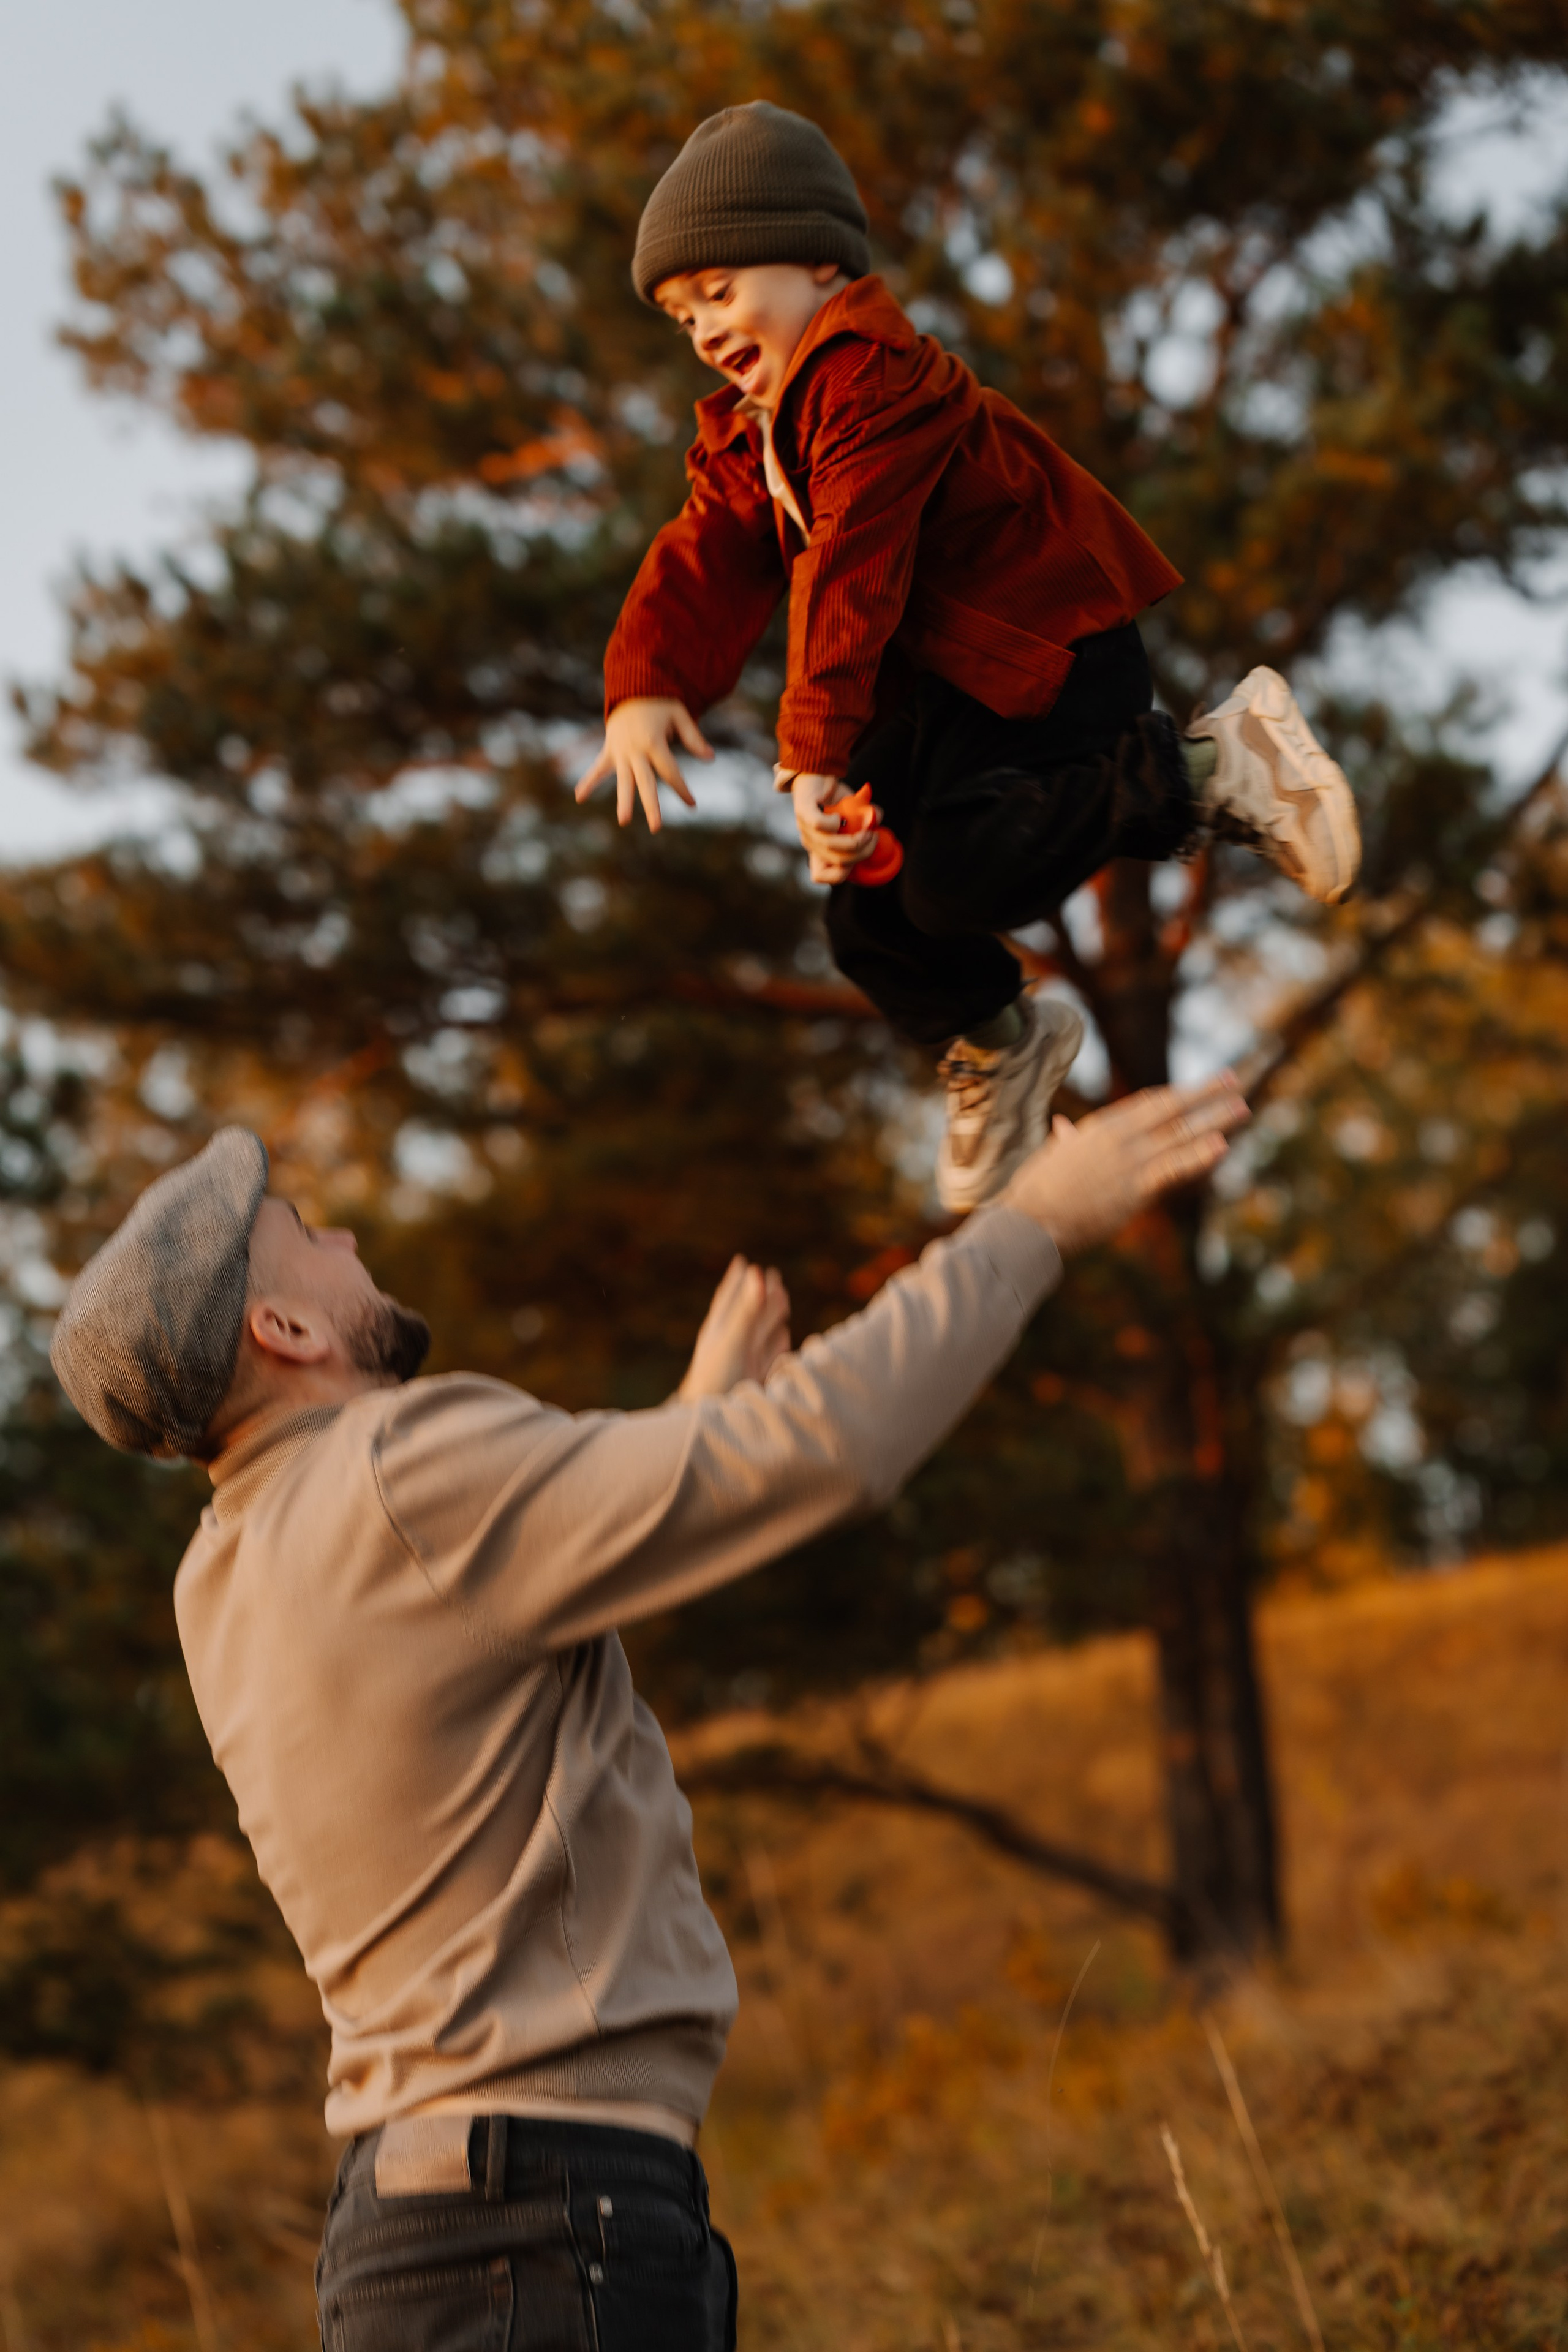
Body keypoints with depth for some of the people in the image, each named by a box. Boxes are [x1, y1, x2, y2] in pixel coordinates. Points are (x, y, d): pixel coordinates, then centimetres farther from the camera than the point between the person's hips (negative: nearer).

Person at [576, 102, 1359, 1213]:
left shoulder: (873, 379, -18)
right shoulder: (745, 439, 13)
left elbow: (854, 570, -26)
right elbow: (705, 564, -1)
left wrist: (815, 747, -31)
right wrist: (645, 688, -20)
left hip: (1049, 654, -9)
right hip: (930, 684, 9)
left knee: (956, 878, -25)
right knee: (866, 917, 0)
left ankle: (1209, 769, -10)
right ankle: (996, 1044, 29)